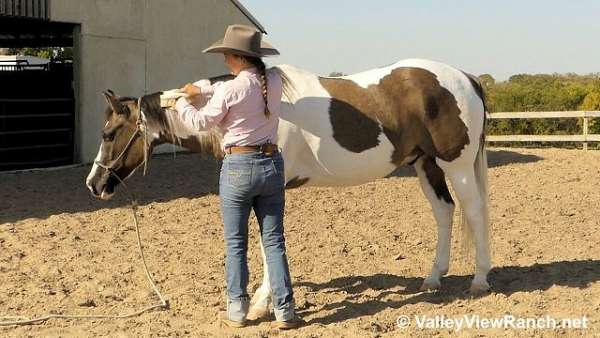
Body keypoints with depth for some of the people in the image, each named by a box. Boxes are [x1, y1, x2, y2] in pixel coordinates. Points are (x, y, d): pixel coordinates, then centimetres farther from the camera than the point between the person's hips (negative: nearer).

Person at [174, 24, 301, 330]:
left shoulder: (229, 91, -15)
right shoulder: (274, 82, 1)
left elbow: (200, 123, -1)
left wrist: (182, 103, 19)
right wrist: (202, 87, 26)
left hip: (238, 167, -4)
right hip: (271, 164, 4)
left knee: (236, 243, 9)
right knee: (274, 241, 8)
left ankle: (237, 311, 15)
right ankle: (284, 311, 6)